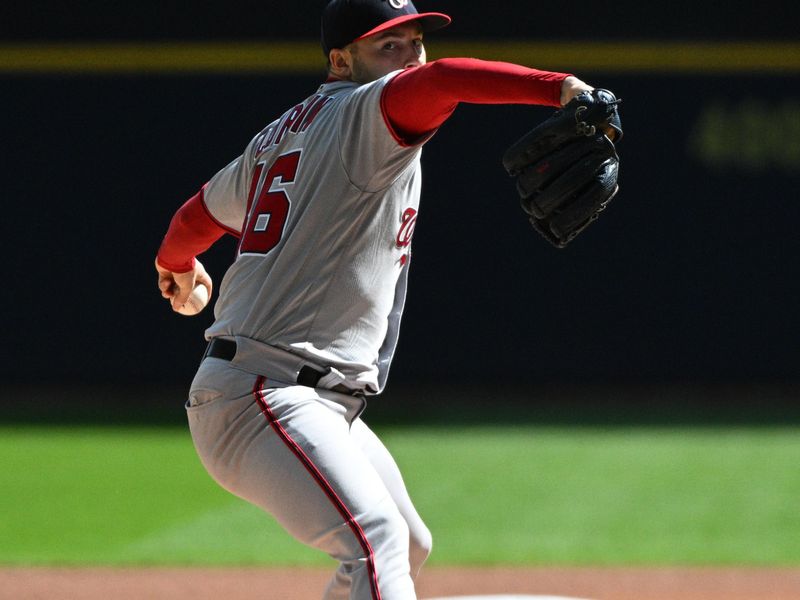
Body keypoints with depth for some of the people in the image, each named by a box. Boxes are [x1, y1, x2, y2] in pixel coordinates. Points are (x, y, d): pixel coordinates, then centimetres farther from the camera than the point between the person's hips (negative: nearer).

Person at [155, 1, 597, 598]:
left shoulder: (281, 135, 20)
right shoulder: (364, 112, -8)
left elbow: (200, 215, 35)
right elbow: (439, 80, -30)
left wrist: (176, 266, 57)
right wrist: (557, 87, -45)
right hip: (264, 397, -11)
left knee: (410, 548, 21)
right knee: (376, 538, -30)